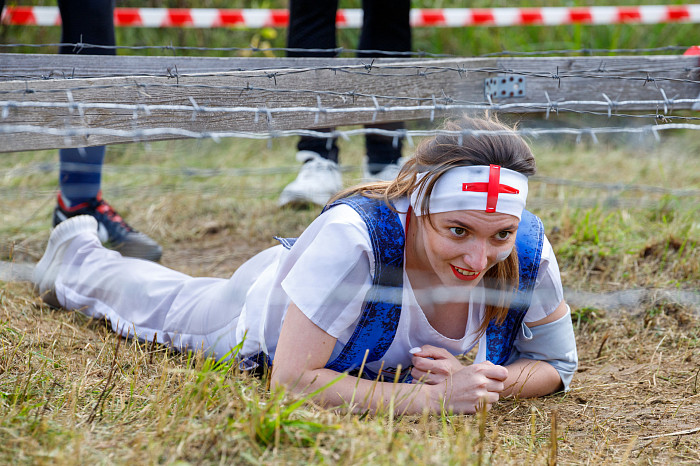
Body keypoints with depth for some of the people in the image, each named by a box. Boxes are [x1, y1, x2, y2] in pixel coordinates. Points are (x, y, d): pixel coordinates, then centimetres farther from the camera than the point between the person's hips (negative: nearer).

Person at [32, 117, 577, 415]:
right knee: (166, 305, 32)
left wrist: (479, 383, -41)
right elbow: (290, 381, -46)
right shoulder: (353, 236, -50)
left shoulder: (528, 250, -38)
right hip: (263, 319, -2)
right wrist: (429, 398, -53)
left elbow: (557, 364, -21)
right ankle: (79, 255, 62)